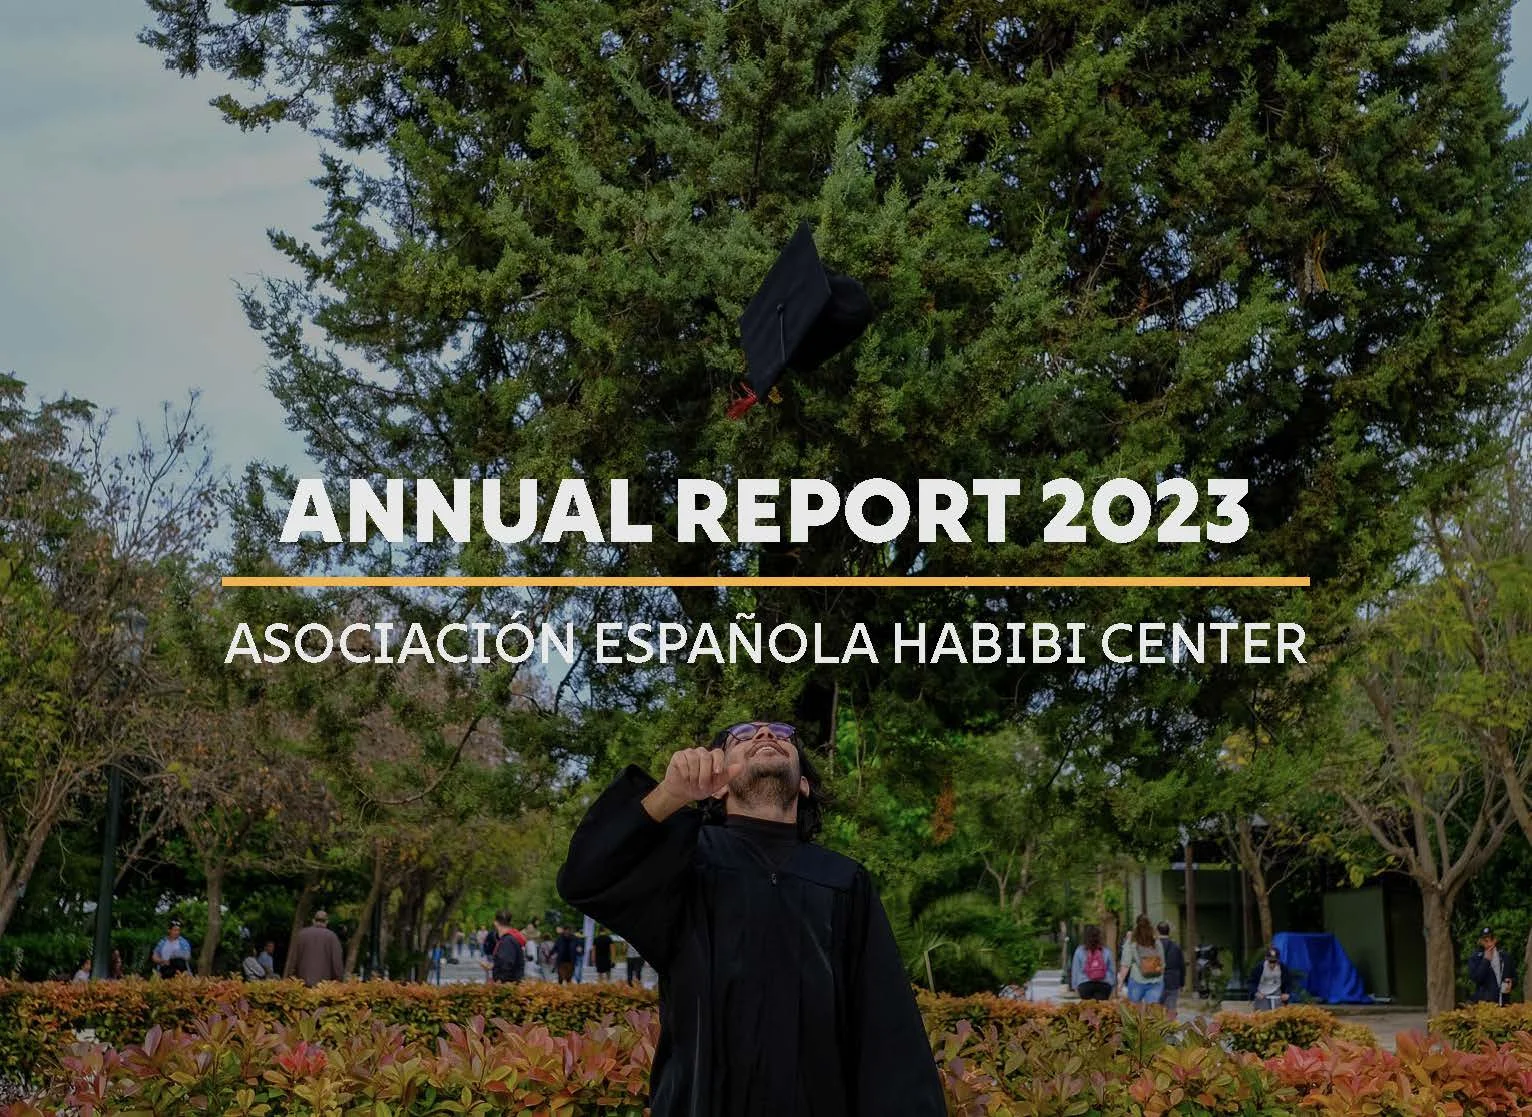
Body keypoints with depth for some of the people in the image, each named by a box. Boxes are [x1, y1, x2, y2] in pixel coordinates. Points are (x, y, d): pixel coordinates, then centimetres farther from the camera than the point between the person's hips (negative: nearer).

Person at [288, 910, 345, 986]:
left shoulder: (302, 934, 6)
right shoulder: (331, 936, -3)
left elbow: (294, 958, 11)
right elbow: (337, 961, -4)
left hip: (304, 981, 3)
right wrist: (340, 981, 3)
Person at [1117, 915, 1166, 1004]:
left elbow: (1126, 965, -8)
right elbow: (1163, 964, 12)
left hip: (1137, 981, -2)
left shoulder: (1131, 943, -6)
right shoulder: (1157, 943, 4)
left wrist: (1121, 981, -1)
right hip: (1156, 982, 2)